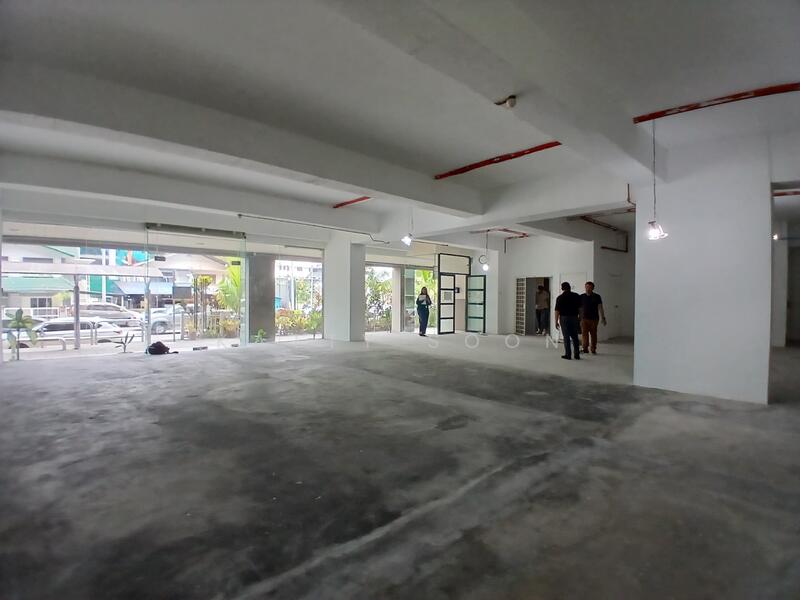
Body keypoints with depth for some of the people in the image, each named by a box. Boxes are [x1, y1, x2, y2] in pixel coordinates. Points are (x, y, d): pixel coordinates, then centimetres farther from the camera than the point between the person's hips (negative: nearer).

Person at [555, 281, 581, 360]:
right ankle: (577, 355, 11)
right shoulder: (576, 296, 2)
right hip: (574, 317, 3)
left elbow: (557, 311, -8)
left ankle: (568, 355, 3)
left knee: (566, 337, 2)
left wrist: (556, 321, -2)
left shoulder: (560, 298, -6)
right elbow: (580, 308, 4)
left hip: (564, 318, -3)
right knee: (574, 337, 11)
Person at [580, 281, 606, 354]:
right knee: (584, 334, -6)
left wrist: (603, 318, -5)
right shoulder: (581, 297, 6)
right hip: (584, 319, 0)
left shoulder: (597, 297, 3)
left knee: (593, 334, 5)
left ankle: (593, 349, 14)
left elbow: (600, 308, 1)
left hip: (594, 319, 0)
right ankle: (585, 348, -2)